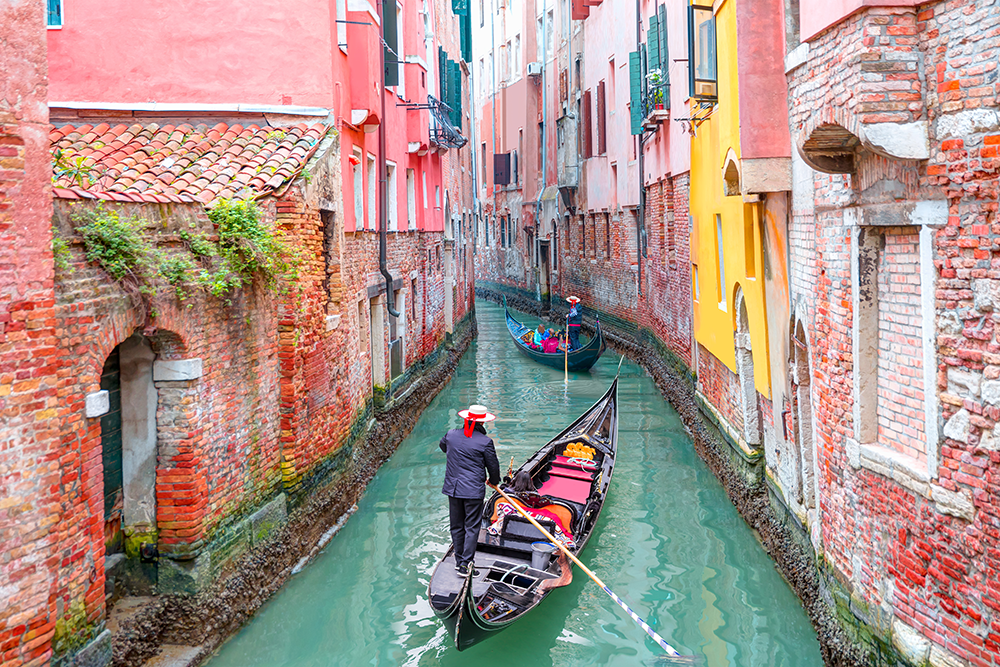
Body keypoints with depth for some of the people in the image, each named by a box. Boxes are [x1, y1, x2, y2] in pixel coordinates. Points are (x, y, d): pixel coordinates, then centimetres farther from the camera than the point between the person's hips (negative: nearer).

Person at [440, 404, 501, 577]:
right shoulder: (485, 442, -13)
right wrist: (494, 481, 17)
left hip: (452, 488, 4)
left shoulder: (450, 435, -1)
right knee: (472, 527, 4)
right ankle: (465, 564, -1)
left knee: (456, 526, 15)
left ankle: (459, 560, 25)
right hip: (474, 490, -4)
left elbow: (443, 446, 23)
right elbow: (493, 466, -3)